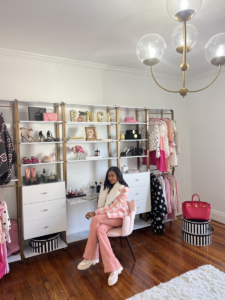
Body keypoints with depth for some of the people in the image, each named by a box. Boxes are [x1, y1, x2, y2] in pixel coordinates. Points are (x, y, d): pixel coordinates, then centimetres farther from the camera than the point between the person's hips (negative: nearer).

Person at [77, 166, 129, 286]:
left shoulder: (124, 189, -11)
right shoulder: (105, 186, 10)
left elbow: (114, 207, -19)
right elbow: (101, 203, 17)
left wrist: (95, 213, -22)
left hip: (119, 216, -5)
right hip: (106, 217, 5)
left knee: (96, 219, -30)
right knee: (100, 229, -30)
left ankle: (91, 258, -16)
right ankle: (113, 268, -25)